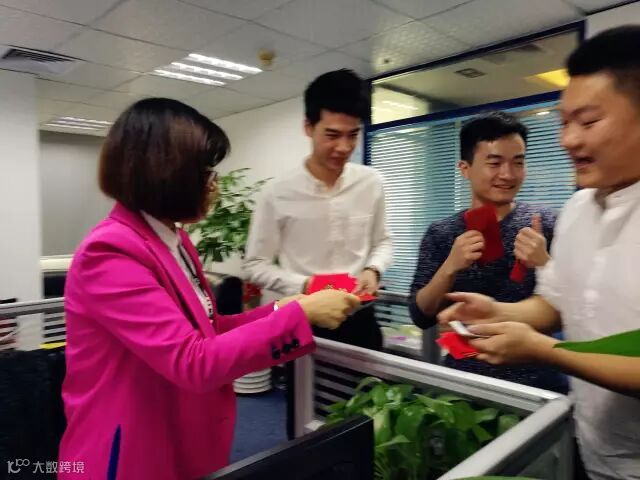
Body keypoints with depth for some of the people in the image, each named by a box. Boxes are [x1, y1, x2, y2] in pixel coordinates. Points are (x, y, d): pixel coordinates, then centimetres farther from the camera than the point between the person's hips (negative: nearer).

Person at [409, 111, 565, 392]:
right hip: (463, 381, 1)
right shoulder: (440, 234, -5)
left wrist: (544, 264, -25)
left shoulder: (546, 223, -8)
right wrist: (450, 267, -24)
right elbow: (421, 317, -9)